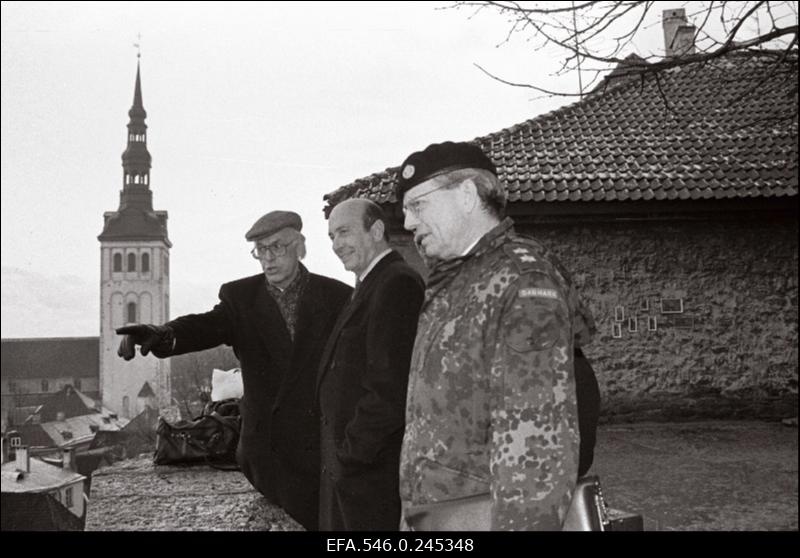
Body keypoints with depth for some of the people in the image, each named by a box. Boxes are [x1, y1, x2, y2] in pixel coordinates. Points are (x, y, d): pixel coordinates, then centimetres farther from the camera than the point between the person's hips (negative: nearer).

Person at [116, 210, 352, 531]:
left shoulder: (338, 297, -1)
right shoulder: (241, 297, 3)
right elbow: (208, 326, -15)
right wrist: (163, 335, -37)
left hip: (326, 446, -2)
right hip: (269, 450, 2)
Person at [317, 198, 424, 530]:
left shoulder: (397, 284, -15)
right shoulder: (371, 287, 16)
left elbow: (389, 388, -22)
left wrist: (351, 454, -16)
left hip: (374, 471, -9)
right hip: (347, 464, 9)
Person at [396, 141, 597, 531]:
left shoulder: (521, 280, -14)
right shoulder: (452, 286, 15)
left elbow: (536, 436, -22)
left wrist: (520, 523, -26)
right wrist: (413, 514, 14)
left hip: (482, 518, -8)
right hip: (433, 518, 8)